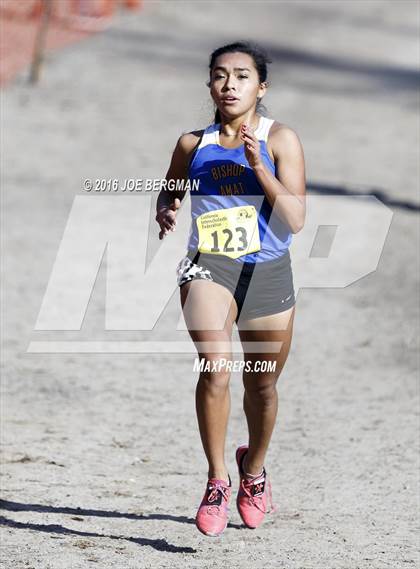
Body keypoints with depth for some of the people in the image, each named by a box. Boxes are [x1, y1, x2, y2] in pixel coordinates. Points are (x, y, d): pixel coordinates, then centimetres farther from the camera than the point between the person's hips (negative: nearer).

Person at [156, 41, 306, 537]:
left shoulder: (280, 140, -5)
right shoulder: (193, 144, 2)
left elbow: (296, 220, -12)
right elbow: (170, 192, 21)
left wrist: (258, 167, -22)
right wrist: (166, 212, -2)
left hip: (268, 272, 0)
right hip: (209, 267, 0)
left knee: (262, 386, 15)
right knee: (216, 365, -26)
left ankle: (254, 468, 44)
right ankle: (217, 481, -15)